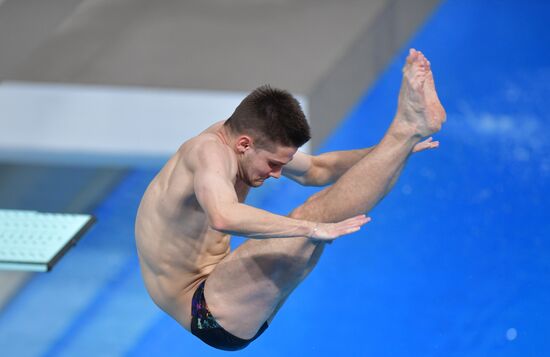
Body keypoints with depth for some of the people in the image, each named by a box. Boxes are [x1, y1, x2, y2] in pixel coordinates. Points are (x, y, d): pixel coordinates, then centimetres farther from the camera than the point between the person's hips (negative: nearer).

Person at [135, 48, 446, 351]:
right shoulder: (210, 152, -24)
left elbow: (316, 169, 20)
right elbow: (224, 217, -47)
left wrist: (387, 153, 7)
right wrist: (312, 229, -46)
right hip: (214, 318, -10)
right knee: (313, 216, -24)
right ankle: (408, 128, -24)